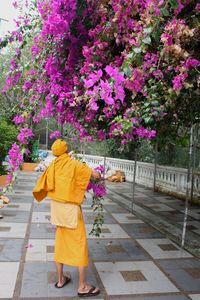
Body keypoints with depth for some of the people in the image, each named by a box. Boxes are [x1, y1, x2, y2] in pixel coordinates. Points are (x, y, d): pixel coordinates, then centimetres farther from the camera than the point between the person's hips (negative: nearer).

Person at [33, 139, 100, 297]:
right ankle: (83, 286, 8)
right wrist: (96, 174, 10)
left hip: (57, 207, 6)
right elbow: (96, 175, -12)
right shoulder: (74, 163, -12)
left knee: (60, 242, 17)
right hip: (71, 208, -6)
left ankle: (60, 279, 28)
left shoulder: (52, 166, 2)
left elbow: (40, 188, 2)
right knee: (80, 244, 2)